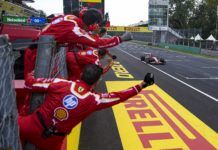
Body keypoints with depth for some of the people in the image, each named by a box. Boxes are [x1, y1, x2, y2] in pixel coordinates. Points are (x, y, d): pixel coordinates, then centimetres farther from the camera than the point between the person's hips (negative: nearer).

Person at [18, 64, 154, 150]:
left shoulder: (60, 83, -12)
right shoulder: (94, 100, -12)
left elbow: (30, 83, -3)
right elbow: (120, 96, -5)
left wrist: (30, 74, 19)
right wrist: (142, 85, 2)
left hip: (31, 127, 0)